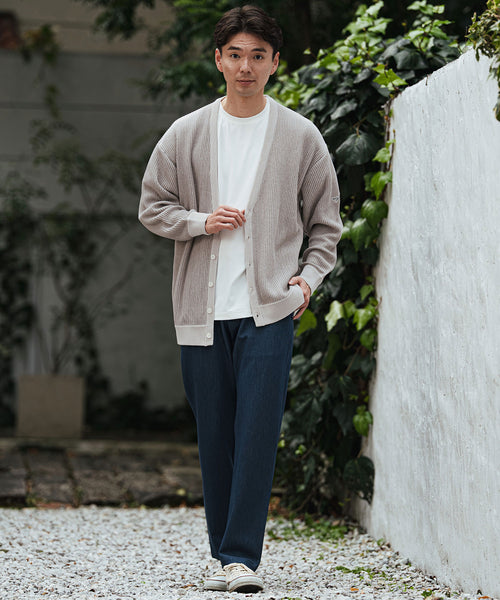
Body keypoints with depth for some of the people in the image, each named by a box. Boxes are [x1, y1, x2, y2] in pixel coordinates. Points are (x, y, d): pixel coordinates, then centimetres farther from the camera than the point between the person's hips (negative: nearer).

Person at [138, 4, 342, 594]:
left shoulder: (301, 137, 5)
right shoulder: (186, 135, 7)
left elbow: (325, 222, 12)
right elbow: (152, 207, 11)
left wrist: (309, 276, -2)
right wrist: (200, 221, -6)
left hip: (269, 307, -2)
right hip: (202, 308, 2)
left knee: (257, 434, -9)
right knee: (215, 436, 6)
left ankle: (242, 556, -7)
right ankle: (224, 554, 17)